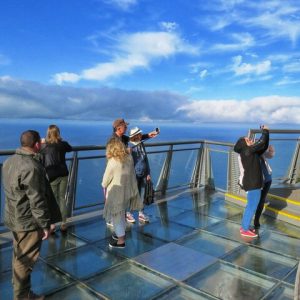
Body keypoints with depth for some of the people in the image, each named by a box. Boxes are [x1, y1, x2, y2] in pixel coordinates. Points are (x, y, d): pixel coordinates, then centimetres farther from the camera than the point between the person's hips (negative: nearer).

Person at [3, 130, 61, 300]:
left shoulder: (10, 161, 3)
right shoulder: (31, 167, -27)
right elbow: (37, 201, -25)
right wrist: (45, 225, -16)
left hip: (15, 218, 10)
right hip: (29, 222, -10)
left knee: (19, 257, 23)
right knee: (25, 260, 5)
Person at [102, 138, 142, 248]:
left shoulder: (112, 162, -23)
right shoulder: (129, 158, -8)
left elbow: (105, 180, -13)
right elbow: (131, 174, -1)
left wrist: (104, 186, 7)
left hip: (116, 193, -6)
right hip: (128, 191, 6)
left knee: (116, 216, 10)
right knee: (122, 214, 24)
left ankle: (121, 240, 19)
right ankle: (120, 233, 41)